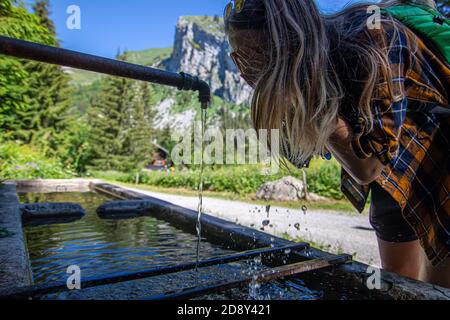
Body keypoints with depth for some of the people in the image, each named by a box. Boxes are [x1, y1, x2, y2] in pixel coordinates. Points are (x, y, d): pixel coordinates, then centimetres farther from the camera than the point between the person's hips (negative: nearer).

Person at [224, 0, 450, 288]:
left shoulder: (373, 40, -31)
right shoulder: (303, 70, -12)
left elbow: (366, 168, -31)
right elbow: (299, 154, -8)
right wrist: (266, 92, -21)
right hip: (394, 183, 6)